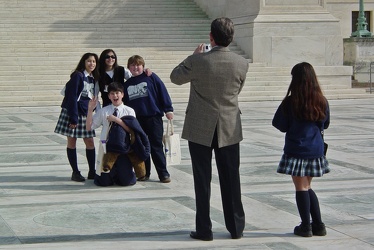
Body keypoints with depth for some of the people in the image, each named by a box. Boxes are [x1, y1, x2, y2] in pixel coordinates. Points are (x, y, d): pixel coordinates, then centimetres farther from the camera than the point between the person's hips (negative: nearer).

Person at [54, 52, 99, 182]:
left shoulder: (93, 78, 10)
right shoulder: (77, 75, -10)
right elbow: (72, 97, -14)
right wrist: (73, 118, -18)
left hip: (86, 113, 6)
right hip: (73, 112, -6)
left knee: (90, 142, 4)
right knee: (72, 141, 1)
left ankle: (92, 172, 12)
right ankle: (75, 172, 7)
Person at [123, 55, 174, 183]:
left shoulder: (151, 77, -1)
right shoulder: (127, 84, 13)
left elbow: (163, 92, -4)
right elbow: (125, 104, 19)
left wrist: (168, 109, -8)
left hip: (154, 117, -4)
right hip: (136, 120, 4)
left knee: (156, 146, -3)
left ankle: (163, 173, 2)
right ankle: (144, 173, 17)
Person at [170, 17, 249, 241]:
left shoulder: (197, 61, -16)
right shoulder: (241, 63, -8)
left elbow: (175, 77, 2)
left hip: (200, 129, -2)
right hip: (229, 129, 2)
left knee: (202, 180, 6)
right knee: (231, 180, 11)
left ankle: (204, 229, 10)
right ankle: (236, 228, 18)